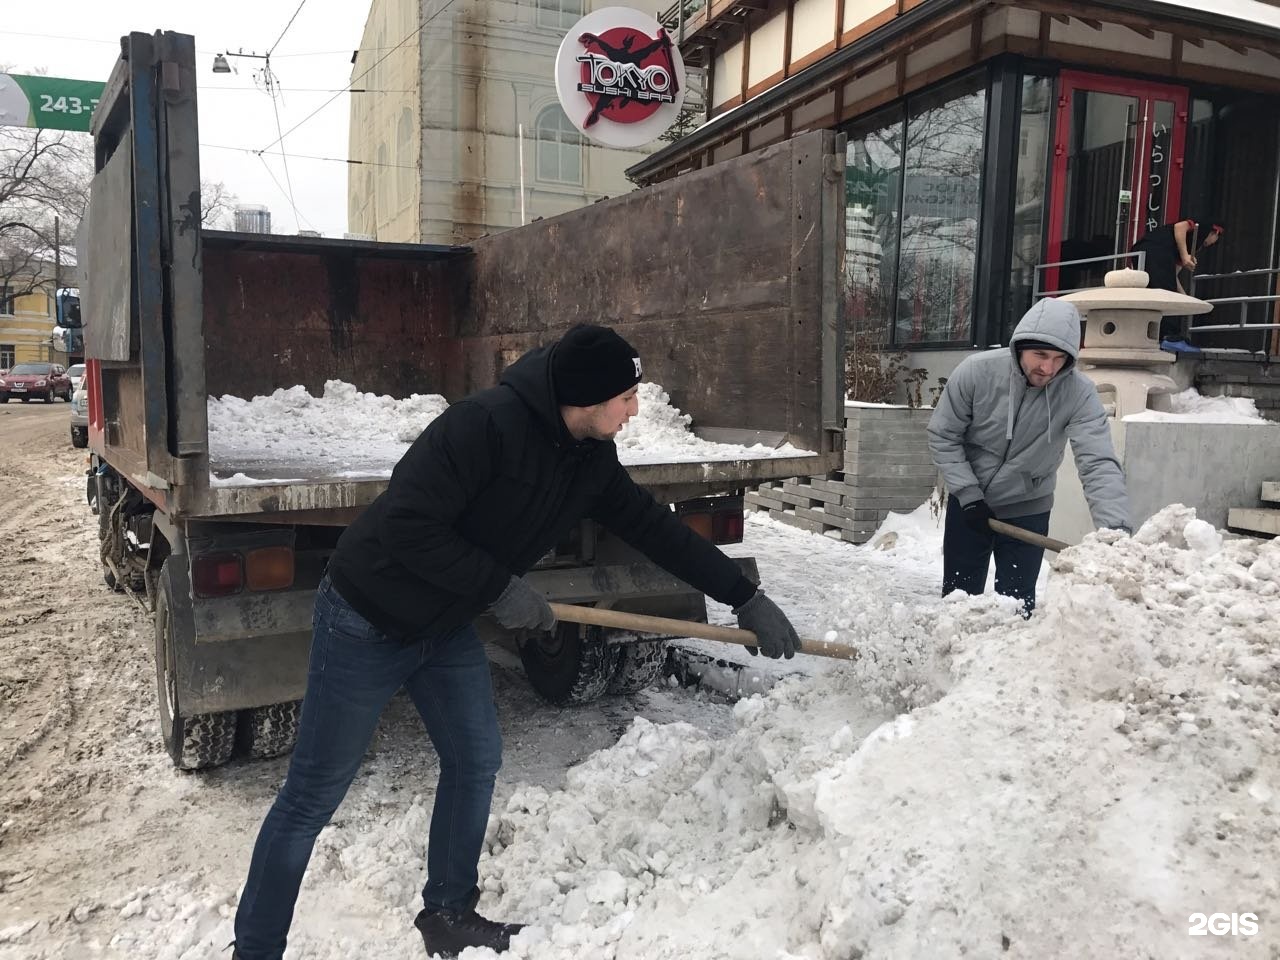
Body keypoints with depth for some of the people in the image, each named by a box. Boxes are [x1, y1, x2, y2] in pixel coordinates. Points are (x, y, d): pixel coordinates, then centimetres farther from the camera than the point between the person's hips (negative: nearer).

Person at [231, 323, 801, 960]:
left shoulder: (591, 460, -4)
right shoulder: (485, 424, -29)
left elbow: (654, 528, 3)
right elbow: (408, 527, -30)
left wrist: (746, 599, 5)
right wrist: (500, 587, -23)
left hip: (445, 627, 8)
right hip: (366, 624, -7)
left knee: (476, 759, 11)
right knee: (313, 796, 2)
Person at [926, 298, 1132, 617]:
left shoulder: (1079, 393, -22)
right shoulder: (977, 371, -21)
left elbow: (1099, 462, -31)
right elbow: (943, 436, -10)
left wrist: (1116, 528, -45)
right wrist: (969, 495, -16)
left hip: (1027, 510, 0)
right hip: (968, 503, 1)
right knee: (959, 596, 11)